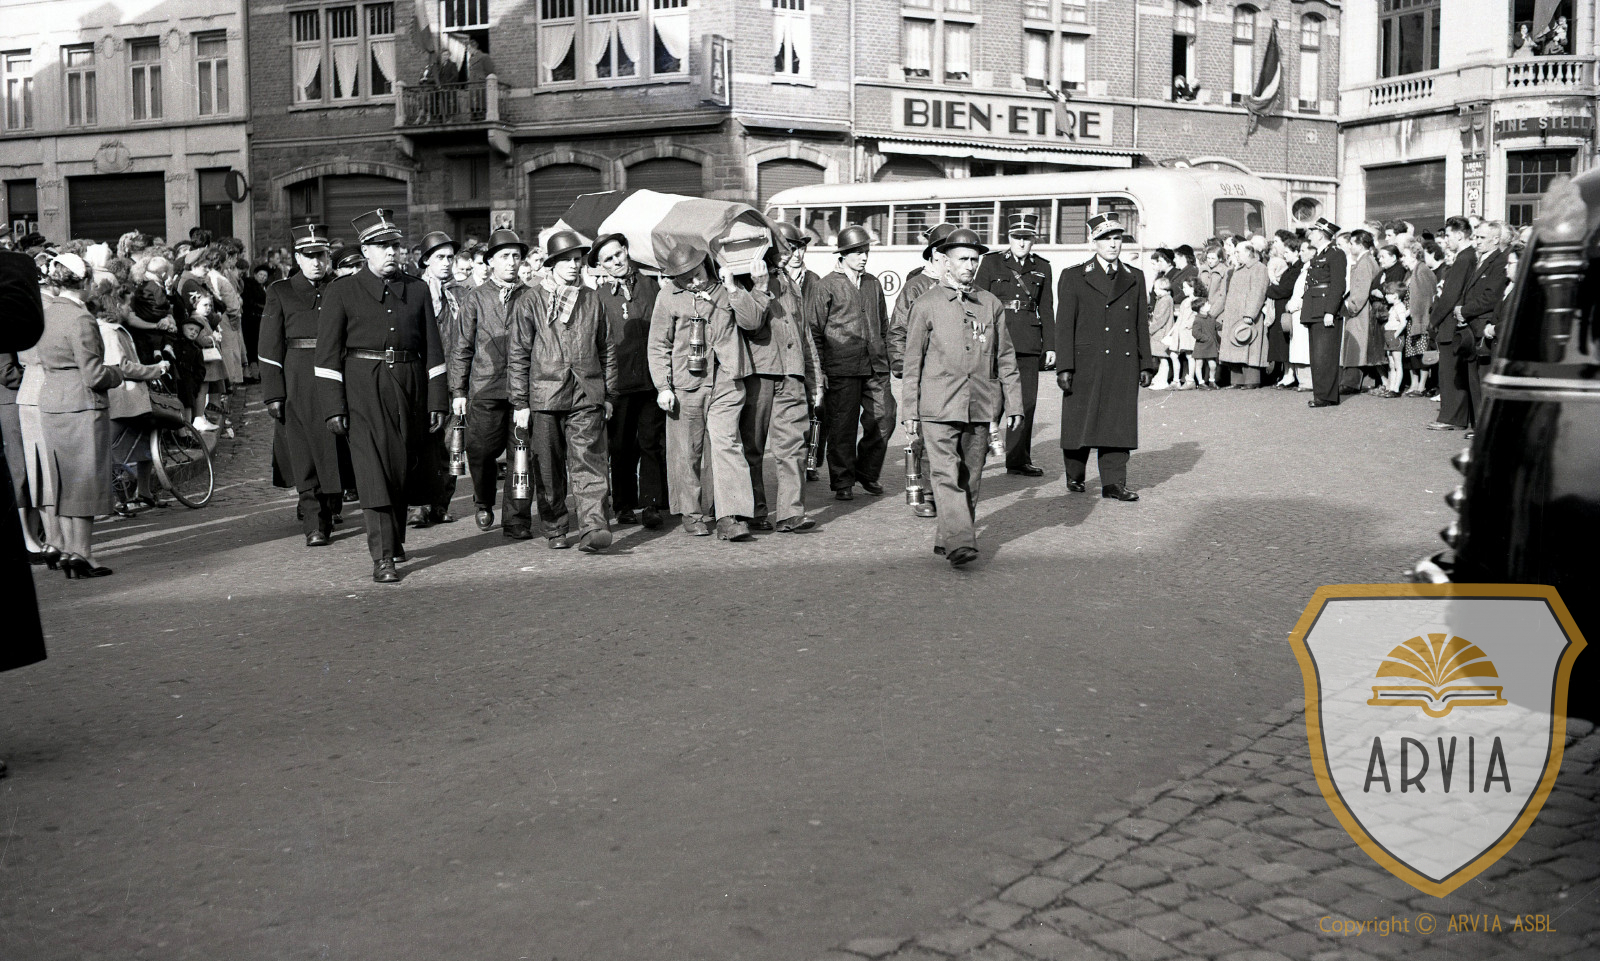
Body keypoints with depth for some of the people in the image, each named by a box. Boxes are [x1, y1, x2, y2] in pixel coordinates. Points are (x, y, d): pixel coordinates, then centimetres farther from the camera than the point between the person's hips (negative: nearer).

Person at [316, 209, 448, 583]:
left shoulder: (417, 290, 10)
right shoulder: (341, 292, 2)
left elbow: (432, 349, 10)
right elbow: (328, 353, 0)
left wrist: (436, 402, 5)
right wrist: (333, 407, -7)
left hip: (410, 386, 3)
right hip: (363, 388, -3)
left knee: (404, 465, 9)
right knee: (374, 468, -10)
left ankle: (394, 538, 31)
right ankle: (383, 557, -12)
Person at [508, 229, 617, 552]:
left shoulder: (591, 300, 12)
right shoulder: (530, 303, 3)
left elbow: (606, 350, 18)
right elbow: (518, 356, 4)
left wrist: (609, 395, 15)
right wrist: (519, 402, 0)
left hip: (587, 396, 1)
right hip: (545, 397, -1)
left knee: (589, 465, -10)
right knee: (549, 468, 7)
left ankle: (593, 527, -17)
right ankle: (555, 529, 21)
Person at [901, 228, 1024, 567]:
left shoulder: (992, 305, 11)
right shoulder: (926, 305, 3)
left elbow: (1006, 358, 14)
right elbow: (913, 361, 5)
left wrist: (1014, 405, 9)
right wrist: (911, 411, 2)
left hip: (980, 407, 3)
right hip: (939, 407, -3)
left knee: (970, 478, 7)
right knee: (947, 475, -14)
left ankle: (946, 539, 19)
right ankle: (959, 543, -19)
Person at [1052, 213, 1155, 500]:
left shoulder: (1135, 279, 14)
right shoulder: (1073, 277, 4)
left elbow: (1142, 325, 16)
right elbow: (1064, 325, -1)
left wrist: (1146, 364, 10)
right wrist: (1064, 366, -8)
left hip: (1124, 366, 2)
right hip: (1086, 364, -2)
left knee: (1119, 424, -1)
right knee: (1080, 422, 3)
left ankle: (1113, 483, 3)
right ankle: (1075, 476, 22)